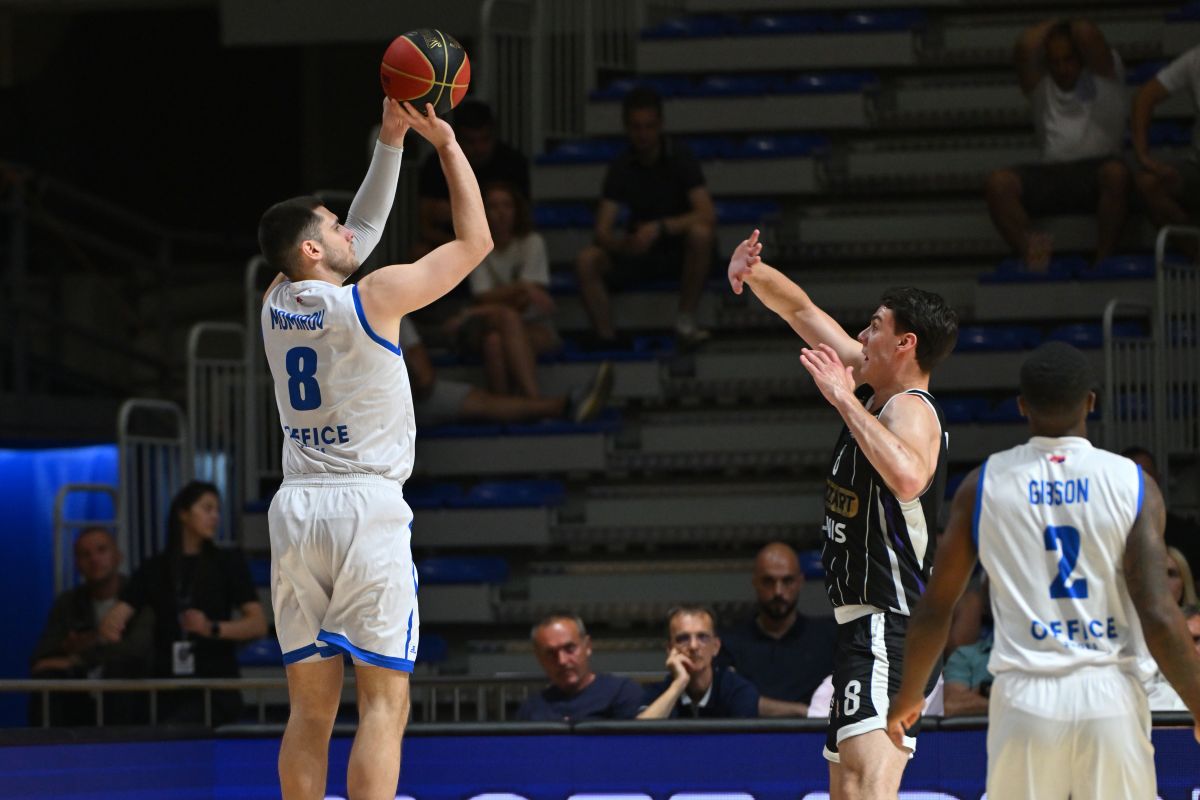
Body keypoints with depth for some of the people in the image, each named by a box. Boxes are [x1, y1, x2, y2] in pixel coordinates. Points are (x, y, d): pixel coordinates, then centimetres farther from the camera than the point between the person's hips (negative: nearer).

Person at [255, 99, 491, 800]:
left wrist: (391, 143, 24)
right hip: (368, 506, -6)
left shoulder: (277, 303, 9)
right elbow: (476, 241, 2)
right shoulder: (375, 298, -8)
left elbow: (362, 233, 26)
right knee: (384, 700, -7)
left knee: (312, 707, 8)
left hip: (297, 508, 6)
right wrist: (447, 144, 10)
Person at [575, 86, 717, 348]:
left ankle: (685, 321, -25)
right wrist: (623, 244, -36)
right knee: (586, 260, -23)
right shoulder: (621, 167, -5)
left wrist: (659, 228, -36)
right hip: (639, 251, 2)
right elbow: (603, 231, -12)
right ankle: (606, 340, -21)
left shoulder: (679, 157, -11)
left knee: (700, 232, -36)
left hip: (680, 250, -2)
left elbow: (706, 214, -23)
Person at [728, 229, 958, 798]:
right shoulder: (870, 384, 13)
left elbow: (907, 476, -38)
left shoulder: (911, 410, -15)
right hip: (862, 621, 11)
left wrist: (844, 400, -30)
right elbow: (802, 312, 22)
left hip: (889, 624, -11)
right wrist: (753, 272, 3)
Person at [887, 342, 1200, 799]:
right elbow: (1158, 617, -8)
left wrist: (908, 697, 23)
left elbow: (934, 609, 8)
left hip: (1025, 698, 1)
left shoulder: (984, 484, 3)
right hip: (1109, 695, -1)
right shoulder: (1132, 484, -2)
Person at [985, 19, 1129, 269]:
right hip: (1051, 171, 3)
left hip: (1095, 167, -3)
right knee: (998, 182, -24)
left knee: (1116, 173, -38)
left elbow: (1086, 34, -7)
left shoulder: (1104, 75, 12)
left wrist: (1073, 25, 16)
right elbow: (1025, 45, 0)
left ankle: (1104, 259, -31)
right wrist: (1053, 26, 16)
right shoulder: (1040, 85, 19)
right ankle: (1031, 253, -39)